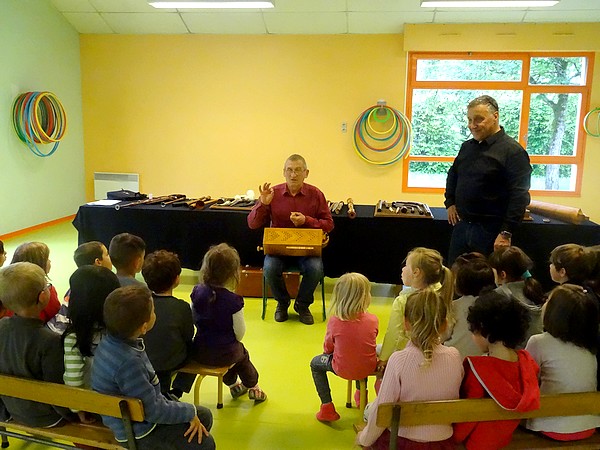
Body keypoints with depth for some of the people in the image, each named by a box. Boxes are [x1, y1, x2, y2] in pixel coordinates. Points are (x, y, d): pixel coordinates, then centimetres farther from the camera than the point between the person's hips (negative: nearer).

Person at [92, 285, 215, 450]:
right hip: (137, 433, -9)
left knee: (204, 415, 15)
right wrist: (190, 412, -13)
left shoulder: (112, 341, -8)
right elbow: (154, 411, -27)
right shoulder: (128, 363, -35)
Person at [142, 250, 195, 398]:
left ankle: (163, 390, 30)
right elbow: (188, 338, -6)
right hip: (171, 363, -4)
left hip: (142, 360, 4)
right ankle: (177, 391, 11)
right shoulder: (182, 308, -19)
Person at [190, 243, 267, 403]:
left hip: (200, 353, 4)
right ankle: (253, 387, 47)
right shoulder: (233, 301, -24)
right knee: (242, 353, 31)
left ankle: (233, 384, 53)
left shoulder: (197, 292, -11)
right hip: (225, 354, -4)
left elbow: (194, 321, 3)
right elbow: (240, 333, -15)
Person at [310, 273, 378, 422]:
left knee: (316, 363, 23)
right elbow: (368, 341, 5)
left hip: (343, 369, -3)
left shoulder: (334, 321, -20)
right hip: (369, 368, 3)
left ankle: (327, 407, 19)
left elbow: (328, 348, -5)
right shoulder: (373, 320, -15)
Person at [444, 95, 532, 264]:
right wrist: (450, 202, 14)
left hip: (491, 231, -7)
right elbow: (452, 175, 28)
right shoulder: (467, 147, 12)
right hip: (462, 225, 7)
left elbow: (519, 196, -17)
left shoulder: (512, 151, -12)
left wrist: (506, 233, -21)